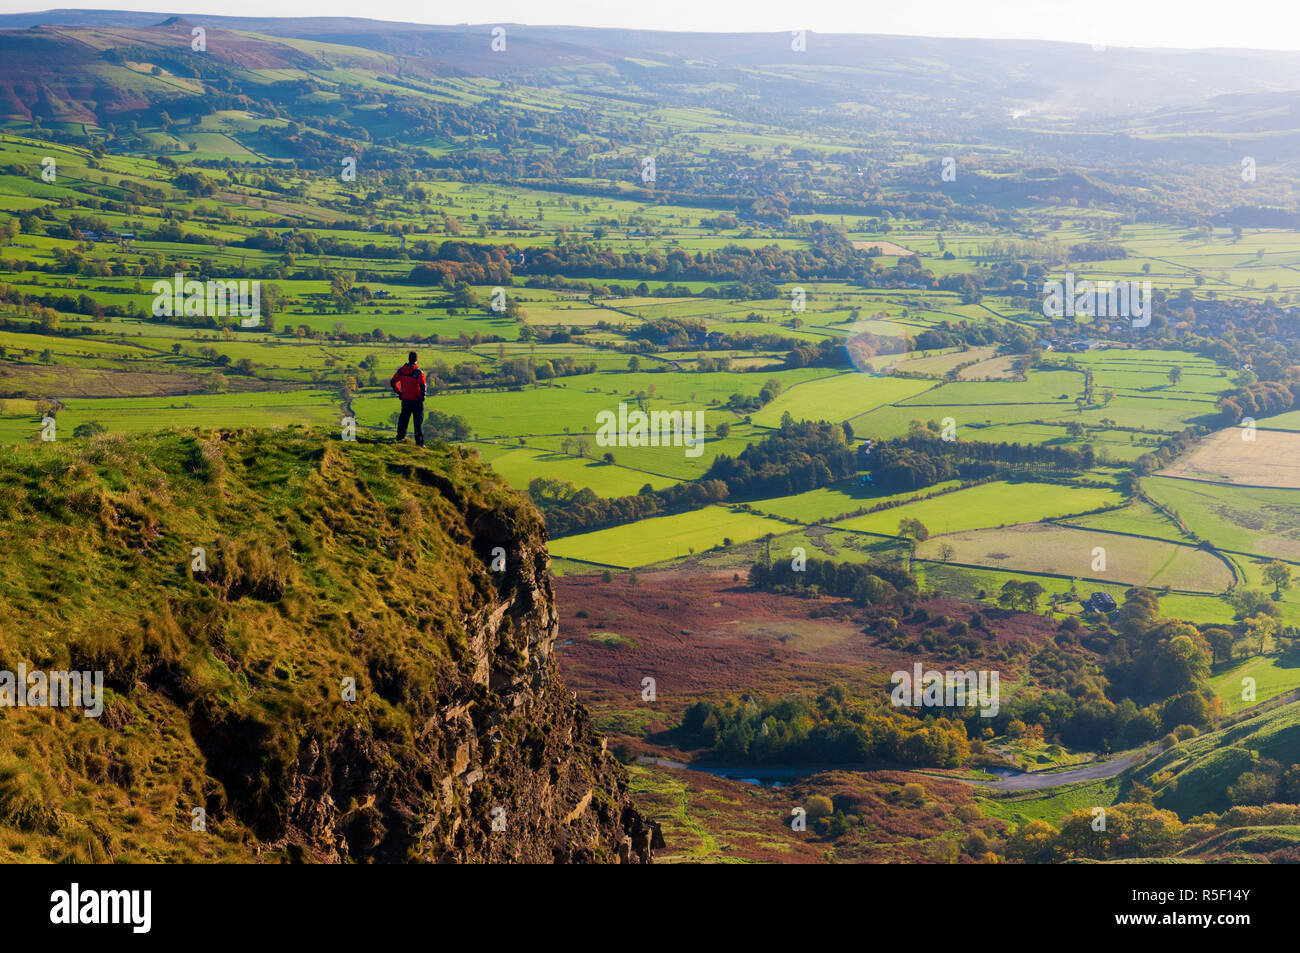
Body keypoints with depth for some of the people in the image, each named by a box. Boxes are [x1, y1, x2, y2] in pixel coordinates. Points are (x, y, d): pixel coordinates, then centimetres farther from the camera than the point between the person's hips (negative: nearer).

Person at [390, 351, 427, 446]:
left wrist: (398, 392, 16)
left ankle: (400, 436, 35)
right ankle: (419, 441, -1)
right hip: (416, 400, -5)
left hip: (405, 399, 5)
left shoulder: (401, 370, 0)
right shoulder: (419, 372, -16)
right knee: (418, 421, 2)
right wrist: (422, 396, -6)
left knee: (404, 418, 23)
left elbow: (393, 382, 7)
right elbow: (422, 386, -23)